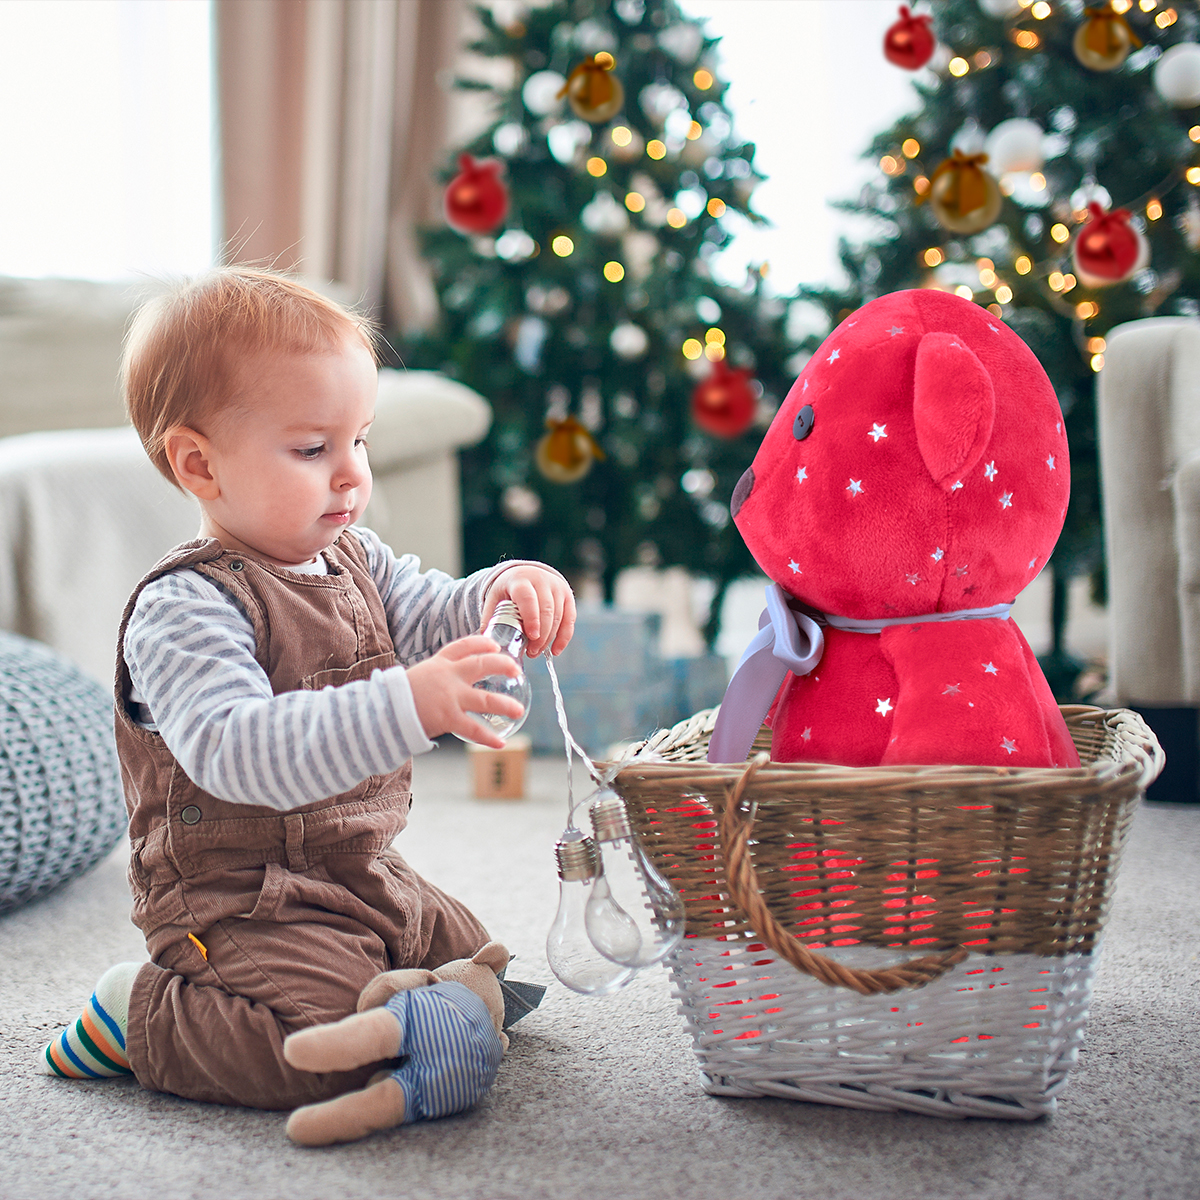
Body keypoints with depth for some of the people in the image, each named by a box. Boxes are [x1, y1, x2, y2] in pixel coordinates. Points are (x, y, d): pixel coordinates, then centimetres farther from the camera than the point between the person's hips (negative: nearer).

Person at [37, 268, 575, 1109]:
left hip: (368, 878, 9)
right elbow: (235, 753, -35)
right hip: (240, 903, -9)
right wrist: (408, 706, -47)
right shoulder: (183, 610, -22)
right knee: (329, 1054, -26)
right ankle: (140, 1014, -2)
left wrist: (505, 594, -21)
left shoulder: (355, 560, 8)